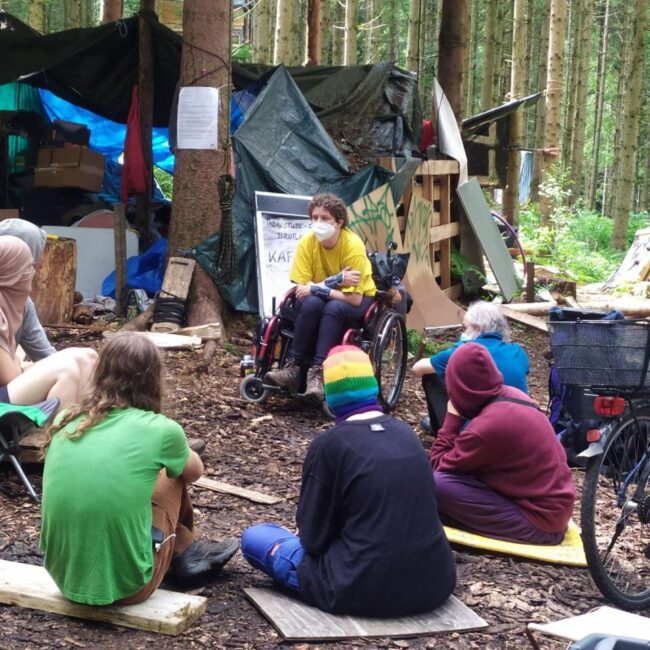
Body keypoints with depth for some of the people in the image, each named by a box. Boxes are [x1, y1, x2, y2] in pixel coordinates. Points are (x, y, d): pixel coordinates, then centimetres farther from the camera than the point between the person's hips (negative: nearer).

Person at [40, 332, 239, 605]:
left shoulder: (66, 421, 0)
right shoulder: (159, 430, -10)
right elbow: (194, 471, 14)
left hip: (63, 575, 4)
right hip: (125, 584, -4)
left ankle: (184, 554, 38)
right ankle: (185, 557, 40)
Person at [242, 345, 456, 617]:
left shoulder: (329, 444, -9)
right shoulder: (406, 432, 8)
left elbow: (312, 537, -5)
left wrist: (307, 535, 19)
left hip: (362, 589, -6)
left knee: (253, 537, 10)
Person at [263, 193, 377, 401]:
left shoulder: (353, 246, -26)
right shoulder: (306, 243, -17)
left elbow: (354, 298, -28)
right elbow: (301, 289, -20)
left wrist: (319, 288, -31)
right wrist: (335, 280, -31)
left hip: (359, 298, -2)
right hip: (321, 298, 3)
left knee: (333, 308, -35)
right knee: (311, 303, -31)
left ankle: (318, 371, -35)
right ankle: (295, 367, -26)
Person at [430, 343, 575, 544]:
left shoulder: (486, 427, -25)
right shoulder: (512, 395, 0)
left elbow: (439, 466, -11)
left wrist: (452, 416, -7)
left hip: (539, 522, -9)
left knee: (437, 484, -19)